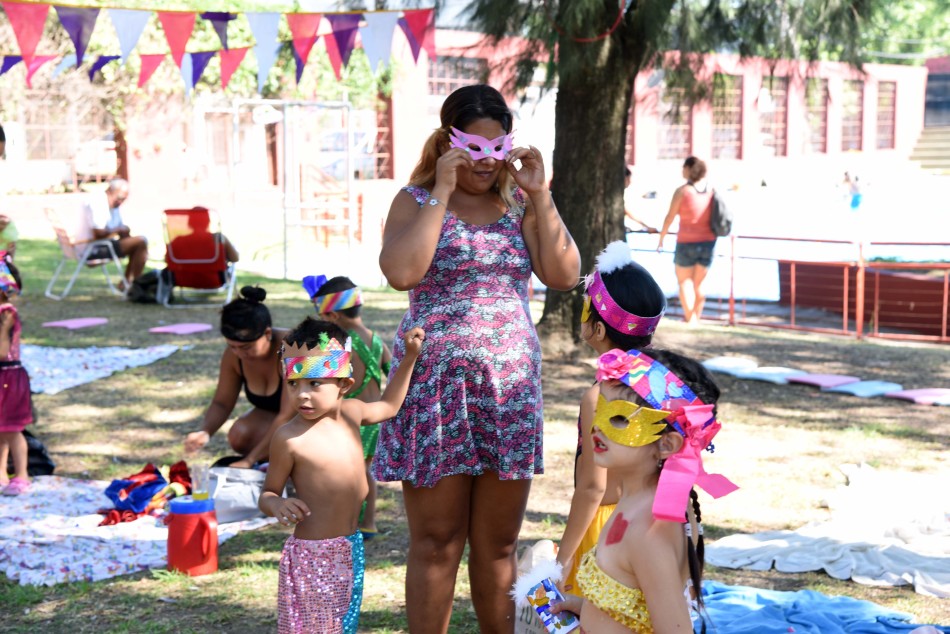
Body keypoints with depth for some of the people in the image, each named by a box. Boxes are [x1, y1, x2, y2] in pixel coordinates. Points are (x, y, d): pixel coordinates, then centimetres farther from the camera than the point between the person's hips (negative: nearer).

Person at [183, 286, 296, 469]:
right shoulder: (233, 355, -14)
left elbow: (288, 414, -32)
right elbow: (221, 403, -4)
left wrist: (249, 461, -32)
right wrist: (205, 432, -27)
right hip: (271, 415, 5)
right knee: (239, 435, -26)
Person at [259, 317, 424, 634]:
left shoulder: (350, 412, 2)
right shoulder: (290, 438, -17)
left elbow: (387, 406, 24)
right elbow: (268, 493, -7)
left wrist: (410, 357, 20)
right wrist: (277, 505, -30)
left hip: (351, 549, 7)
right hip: (312, 555, -7)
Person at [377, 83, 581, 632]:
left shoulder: (519, 203, 10)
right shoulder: (416, 201, 1)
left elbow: (564, 276, -1)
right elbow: (402, 272, -18)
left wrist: (539, 196, -6)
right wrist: (441, 191, -15)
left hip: (510, 385, 3)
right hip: (437, 383, -3)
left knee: (499, 544, 11)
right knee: (437, 542, 3)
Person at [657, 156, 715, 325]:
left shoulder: (682, 191, -10)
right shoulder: (711, 191, 2)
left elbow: (670, 217, -6)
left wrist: (661, 238, 5)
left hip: (686, 243, -4)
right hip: (708, 242, 4)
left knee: (684, 283, 6)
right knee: (698, 285, 14)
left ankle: (690, 320, -4)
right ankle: (696, 319, 20)